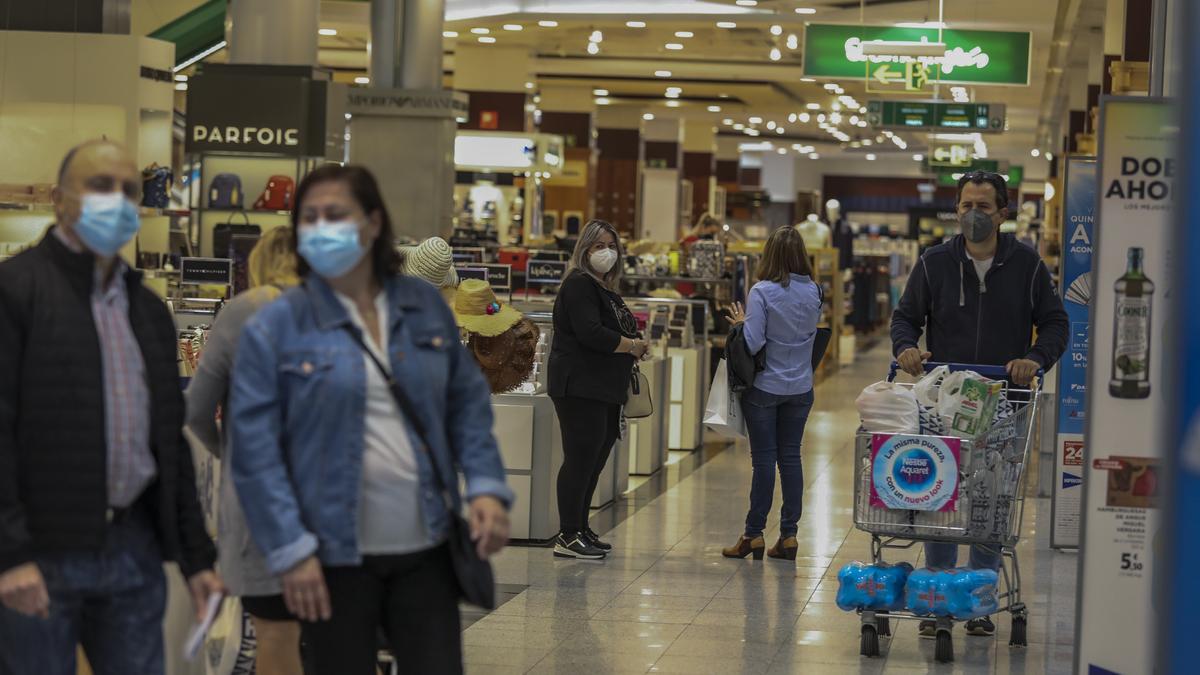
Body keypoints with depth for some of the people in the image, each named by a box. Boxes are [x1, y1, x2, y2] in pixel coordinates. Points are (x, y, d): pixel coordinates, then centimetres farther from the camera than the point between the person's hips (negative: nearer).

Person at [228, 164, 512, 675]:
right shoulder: (274, 327, -5)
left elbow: (467, 402, 12)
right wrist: (290, 551, -12)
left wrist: (486, 487, -3)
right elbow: (255, 448, -7)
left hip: (426, 548, 3)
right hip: (335, 556, -3)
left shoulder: (425, 306, 6)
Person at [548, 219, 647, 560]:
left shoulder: (605, 289, 20)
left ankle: (581, 529, 20)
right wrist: (632, 346, -10)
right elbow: (590, 333, -21)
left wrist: (636, 346, 6)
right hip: (580, 387, -10)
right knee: (581, 458, -10)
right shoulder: (579, 285, -10)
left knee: (594, 460, 12)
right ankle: (568, 536, -8)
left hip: (604, 390, 10)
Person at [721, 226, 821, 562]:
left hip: (765, 388, -4)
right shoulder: (813, 292, 0)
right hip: (800, 388, 4)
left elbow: (753, 343, -17)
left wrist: (741, 322, 2)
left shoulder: (762, 292, -15)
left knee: (764, 459, 1)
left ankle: (754, 535, 7)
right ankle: (789, 534, 10)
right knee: (791, 457, 9)